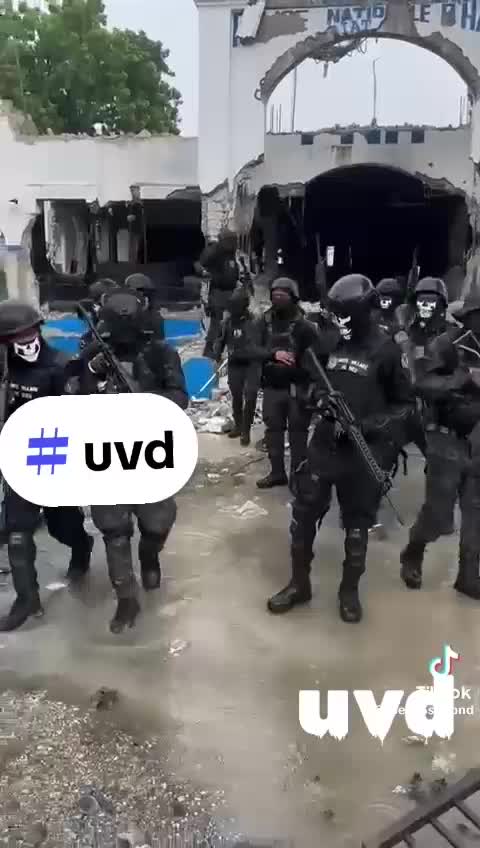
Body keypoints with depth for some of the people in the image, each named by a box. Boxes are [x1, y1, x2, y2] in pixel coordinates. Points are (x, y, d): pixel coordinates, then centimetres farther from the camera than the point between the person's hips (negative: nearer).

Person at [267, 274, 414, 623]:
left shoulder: (385, 349, -8)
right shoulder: (328, 342, 4)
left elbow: (405, 404, -2)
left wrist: (372, 425, -16)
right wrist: (320, 398, -4)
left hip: (363, 452, -3)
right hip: (324, 444, 4)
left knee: (357, 523, 10)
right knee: (304, 513, 6)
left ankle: (350, 591, 29)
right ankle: (299, 584, 25)